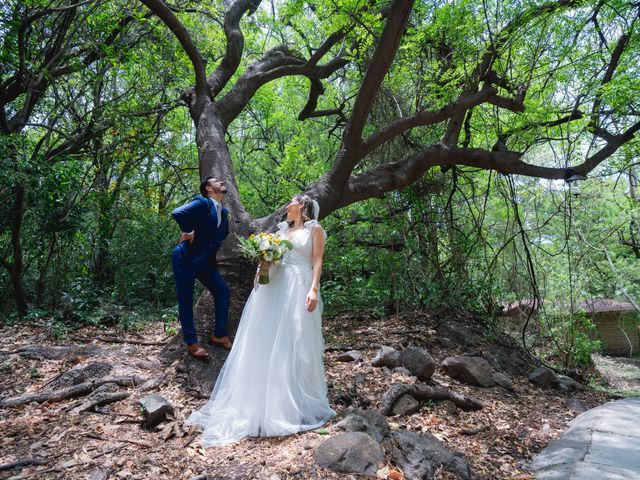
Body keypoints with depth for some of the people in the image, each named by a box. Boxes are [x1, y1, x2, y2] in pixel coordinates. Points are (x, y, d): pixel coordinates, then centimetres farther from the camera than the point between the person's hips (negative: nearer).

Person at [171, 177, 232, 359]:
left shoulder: (224, 212, 10)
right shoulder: (202, 203, -14)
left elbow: (224, 233, 27)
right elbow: (177, 213, -30)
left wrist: (212, 244, 11)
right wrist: (189, 232, -16)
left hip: (206, 260, 8)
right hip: (185, 259, -8)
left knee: (222, 290, 5)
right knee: (186, 300, 1)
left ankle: (219, 335, 16)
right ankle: (192, 343, 12)